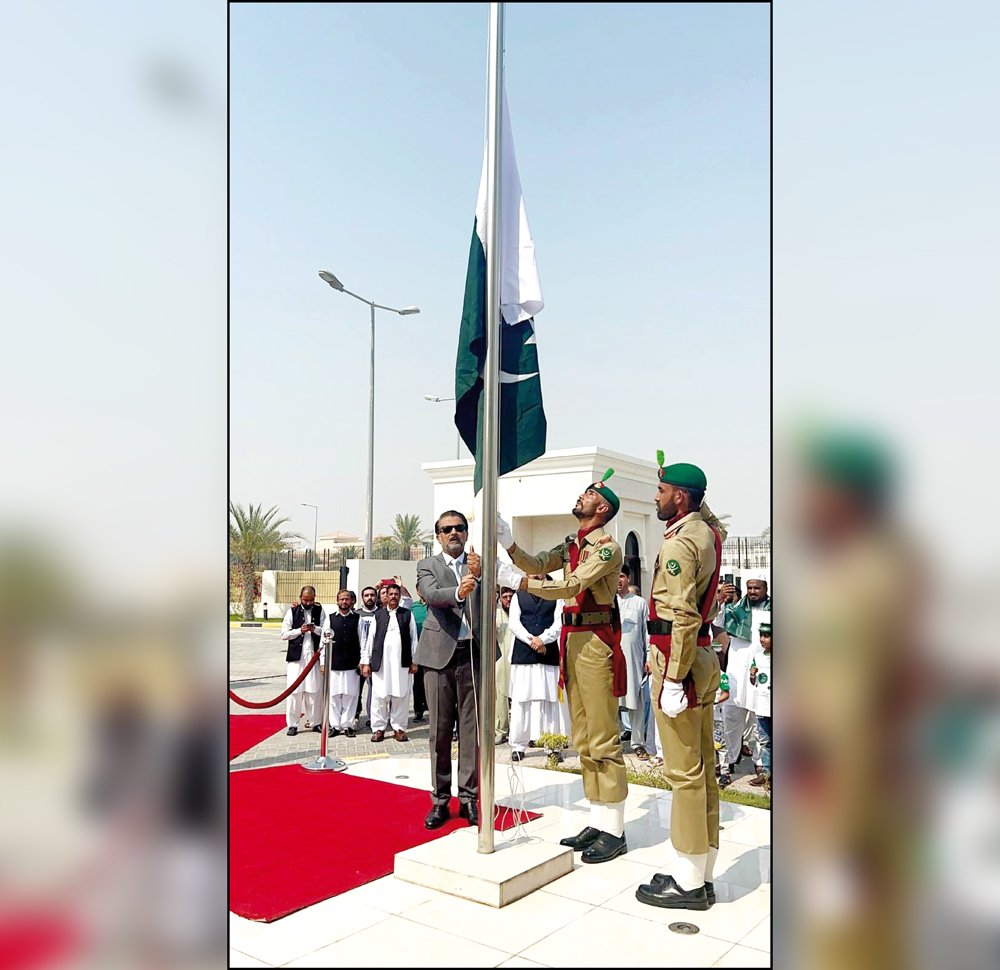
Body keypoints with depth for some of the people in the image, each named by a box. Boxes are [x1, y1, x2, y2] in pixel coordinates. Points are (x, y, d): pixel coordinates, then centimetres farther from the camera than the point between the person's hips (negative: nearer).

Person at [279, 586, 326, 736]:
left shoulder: (320, 610, 7)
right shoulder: (292, 611, 4)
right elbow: (284, 634, 2)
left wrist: (315, 629, -14)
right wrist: (299, 630, -13)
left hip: (314, 655, 1)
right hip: (296, 655, -1)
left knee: (315, 690, 1)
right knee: (294, 690, -2)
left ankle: (316, 721, 11)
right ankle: (292, 724, 5)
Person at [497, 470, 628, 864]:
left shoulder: (607, 548, -9)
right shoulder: (570, 546, 17)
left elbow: (572, 586, -20)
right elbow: (536, 564, 6)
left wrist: (522, 583, -18)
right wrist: (506, 539, -6)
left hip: (596, 642, -9)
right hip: (571, 640, 9)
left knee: (603, 740, -4)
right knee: (583, 739, 12)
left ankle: (614, 831, 5)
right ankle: (598, 821, 21)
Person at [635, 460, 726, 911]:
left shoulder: (679, 542, -17)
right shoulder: (708, 531, 10)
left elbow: (682, 617, -23)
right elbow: (704, 510, 38)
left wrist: (672, 679, -22)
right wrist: (675, 477, 32)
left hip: (680, 659, -10)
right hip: (705, 657, 10)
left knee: (685, 772, -3)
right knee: (702, 767, 13)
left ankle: (688, 882, 7)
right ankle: (701, 874, 24)